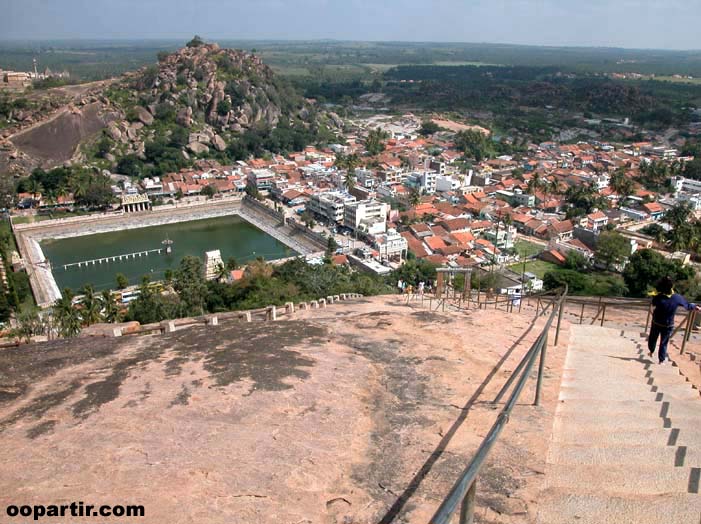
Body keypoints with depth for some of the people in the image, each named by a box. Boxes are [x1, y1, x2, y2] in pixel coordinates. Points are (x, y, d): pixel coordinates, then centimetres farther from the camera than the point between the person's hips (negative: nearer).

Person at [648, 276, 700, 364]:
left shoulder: (658, 297, -22)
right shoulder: (677, 297, -18)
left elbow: (653, 303, 1)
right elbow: (687, 305, -1)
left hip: (656, 323, -1)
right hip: (668, 325, 1)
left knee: (652, 338, 24)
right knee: (664, 343, 14)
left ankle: (651, 352, 44)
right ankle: (662, 360, 19)